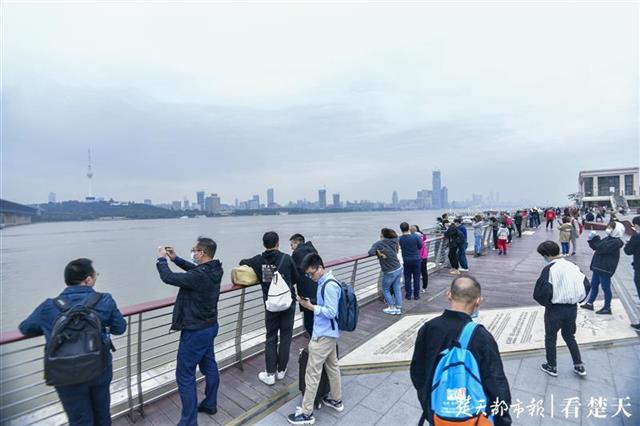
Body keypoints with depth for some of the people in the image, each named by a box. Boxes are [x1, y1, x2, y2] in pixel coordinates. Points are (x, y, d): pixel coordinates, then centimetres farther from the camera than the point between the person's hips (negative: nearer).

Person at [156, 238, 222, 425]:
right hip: (210, 326, 9)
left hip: (195, 331, -9)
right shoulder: (214, 270, -6)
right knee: (209, 366, 23)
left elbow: (168, 277, -21)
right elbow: (194, 269, 14)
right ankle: (210, 404, 42)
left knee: (185, 376, 7)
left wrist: (162, 259, -4)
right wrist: (175, 258, 9)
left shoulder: (199, 276, -32)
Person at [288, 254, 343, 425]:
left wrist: (310, 306, -22)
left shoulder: (329, 285, -25)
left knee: (312, 373, 2)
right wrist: (311, 304, 2)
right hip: (328, 333, 10)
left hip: (323, 335, -10)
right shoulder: (324, 282, 5)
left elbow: (331, 312, -24)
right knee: (332, 366, 22)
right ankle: (336, 400, 39)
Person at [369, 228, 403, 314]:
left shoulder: (378, 244, -13)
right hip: (399, 269, 5)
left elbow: (371, 252, -24)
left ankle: (391, 308, 15)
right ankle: (398, 308, 21)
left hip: (389, 272, -5)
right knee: (397, 288, 15)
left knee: (386, 289, 14)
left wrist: (379, 253, -3)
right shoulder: (394, 241, 1)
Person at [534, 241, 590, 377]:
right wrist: (575, 300, 14)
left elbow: (541, 292, -25)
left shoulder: (549, 269, -20)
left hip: (555, 309, -6)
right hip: (572, 308, 6)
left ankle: (552, 367, 28)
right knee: (569, 336, 27)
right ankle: (579, 366, 31)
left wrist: (545, 302, -4)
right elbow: (586, 285, 4)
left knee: (550, 338, 14)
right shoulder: (573, 266, -1)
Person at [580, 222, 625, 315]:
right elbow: (595, 247, 14)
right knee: (594, 286, 16)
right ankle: (590, 303, 26)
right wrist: (591, 239, -2)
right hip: (598, 267, 9)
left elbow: (602, 248, -26)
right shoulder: (608, 238, 11)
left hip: (605, 269, -9)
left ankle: (607, 308, 15)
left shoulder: (616, 242, -16)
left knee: (606, 288, 3)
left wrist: (595, 238, -20)